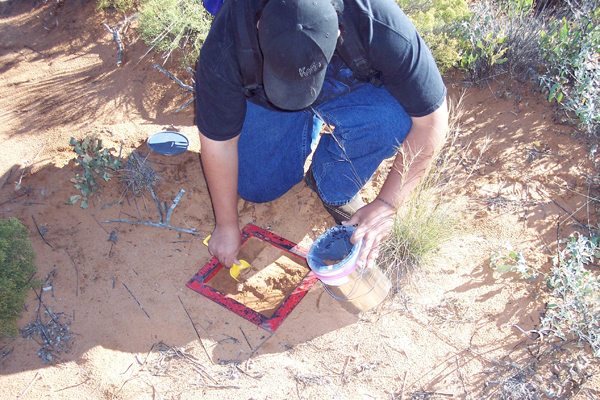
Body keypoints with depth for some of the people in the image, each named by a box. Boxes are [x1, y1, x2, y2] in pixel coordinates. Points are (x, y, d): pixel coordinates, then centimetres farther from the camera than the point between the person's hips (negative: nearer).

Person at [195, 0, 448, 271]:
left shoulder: (380, 27, -40)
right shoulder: (224, 47, -36)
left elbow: (431, 119, -30)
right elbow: (218, 141, -22)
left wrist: (387, 205, -31)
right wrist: (226, 225, -12)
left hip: (351, 88, -1)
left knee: (391, 121, -33)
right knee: (254, 187, -2)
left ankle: (335, 192, -3)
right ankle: (308, 128, 23)